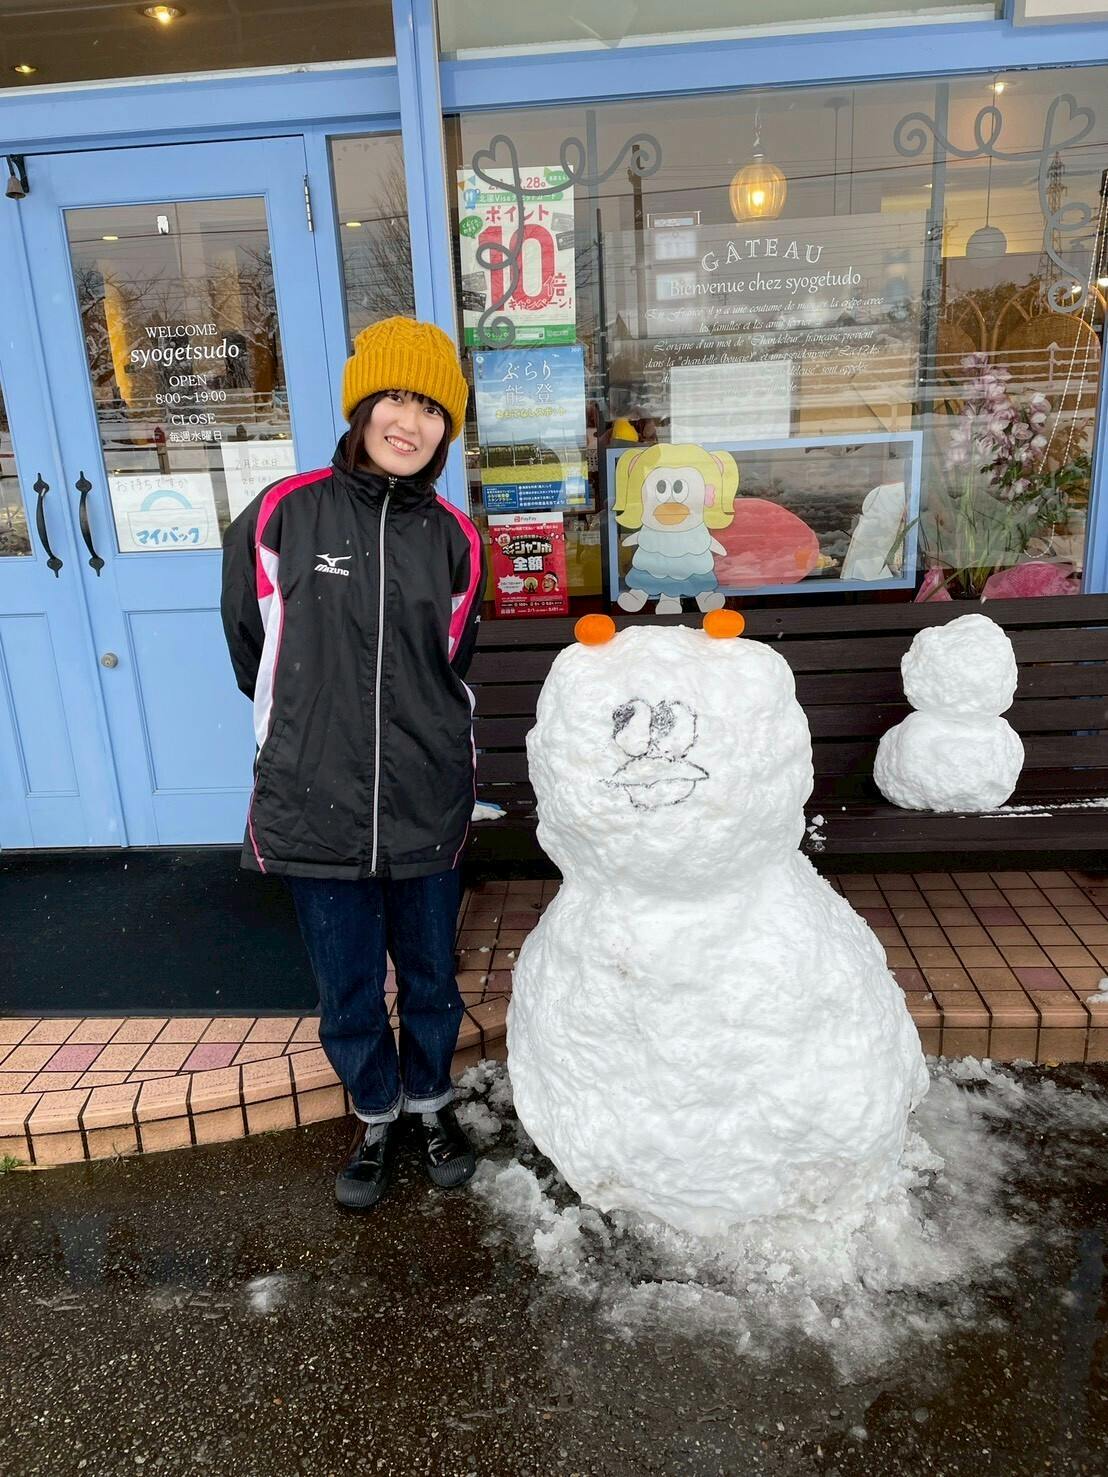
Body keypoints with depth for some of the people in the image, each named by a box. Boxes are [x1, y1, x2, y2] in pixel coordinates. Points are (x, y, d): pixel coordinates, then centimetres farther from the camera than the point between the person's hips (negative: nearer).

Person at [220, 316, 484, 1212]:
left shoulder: (454, 541, -2)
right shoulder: (282, 516, -7)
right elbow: (251, 649, 6)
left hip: (427, 807, 1)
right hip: (316, 803, -1)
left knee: (431, 980, 18)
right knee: (348, 996, 15)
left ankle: (431, 1103, 46)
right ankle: (377, 1116, 43)